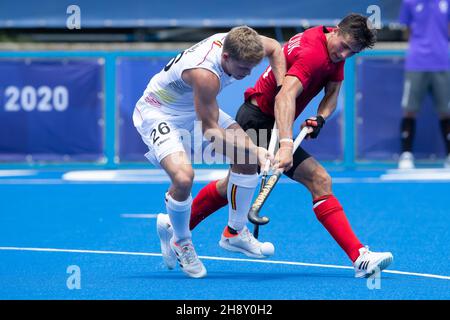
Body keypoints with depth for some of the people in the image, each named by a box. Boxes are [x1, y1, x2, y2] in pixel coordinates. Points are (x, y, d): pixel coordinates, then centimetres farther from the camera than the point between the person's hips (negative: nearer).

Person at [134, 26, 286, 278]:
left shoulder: (237, 43, -19)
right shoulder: (205, 74, -41)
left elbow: (275, 48, 5)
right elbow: (210, 130, -29)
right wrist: (254, 149, -31)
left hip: (195, 109, 9)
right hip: (158, 113, -9)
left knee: (248, 157, 2)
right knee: (183, 176, -30)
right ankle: (180, 243, -1)